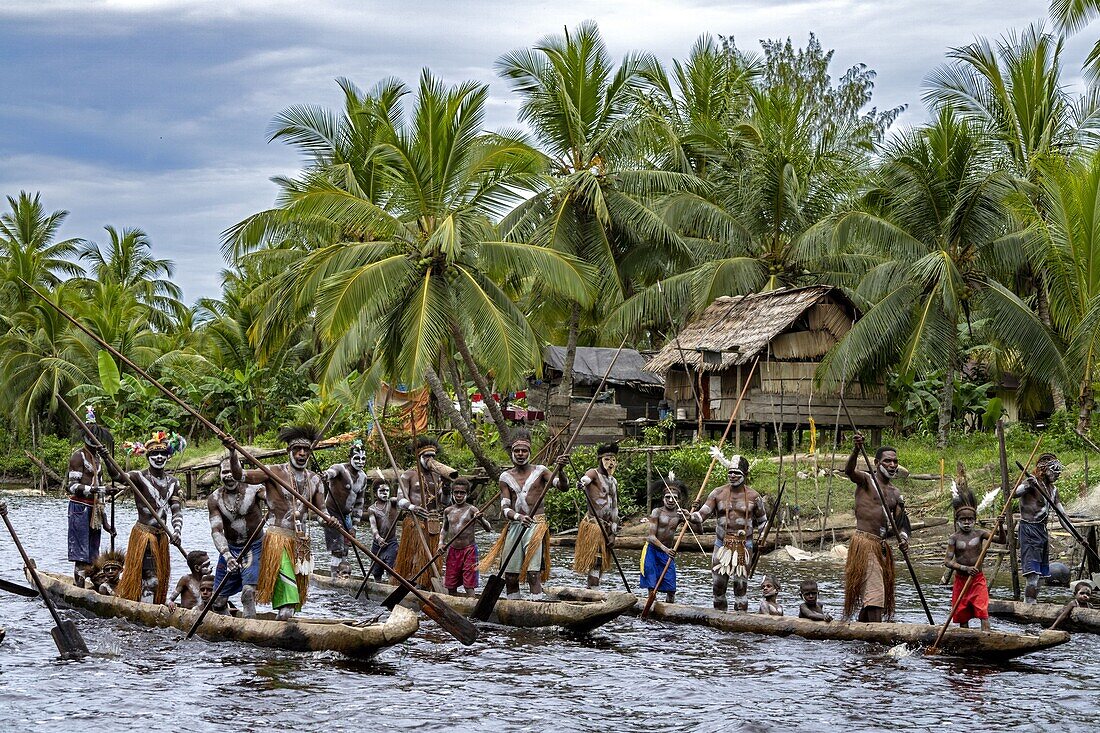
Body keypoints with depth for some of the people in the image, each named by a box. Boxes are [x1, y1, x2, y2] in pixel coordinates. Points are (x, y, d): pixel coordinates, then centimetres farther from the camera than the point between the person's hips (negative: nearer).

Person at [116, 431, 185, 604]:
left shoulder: (172, 482, 9)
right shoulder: (139, 477, -8)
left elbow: (176, 511, 3)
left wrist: (176, 531, -15)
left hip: (162, 536, 6)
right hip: (143, 534, -6)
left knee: (160, 578, 11)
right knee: (150, 578, -10)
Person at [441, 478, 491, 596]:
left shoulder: (471, 510, -6)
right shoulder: (448, 511, 8)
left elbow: (488, 528, -12)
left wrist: (481, 519, -32)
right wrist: (441, 543, 8)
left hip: (469, 550, -4)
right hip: (452, 550, 5)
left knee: (469, 586, -8)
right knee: (451, 586, 8)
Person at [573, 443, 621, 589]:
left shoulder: (614, 482, 18)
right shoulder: (594, 473, -3)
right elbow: (586, 479, -28)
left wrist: (613, 533, 12)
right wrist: (581, 483, -53)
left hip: (607, 526, 8)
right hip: (593, 523, -8)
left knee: (601, 563, 7)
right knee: (595, 560, -15)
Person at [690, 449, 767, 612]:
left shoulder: (753, 497, 2)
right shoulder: (718, 493, 2)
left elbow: (762, 520, 15)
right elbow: (704, 512, -8)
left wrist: (761, 538, 1)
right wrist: (694, 517, -30)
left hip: (744, 546, -1)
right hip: (722, 545, 1)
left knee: (741, 584, 1)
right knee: (718, 583, 3)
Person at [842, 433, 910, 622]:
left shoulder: (896, 493, 18)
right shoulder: (866, 480, -2)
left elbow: (900, 522, 14)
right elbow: (849, 471, -23)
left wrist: (903, 537, -9)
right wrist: (856, 450, -43)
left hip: (882, 546, 8)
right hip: (864, 541, -8)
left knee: (869, 598, 12)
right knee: (874, 593, -15)